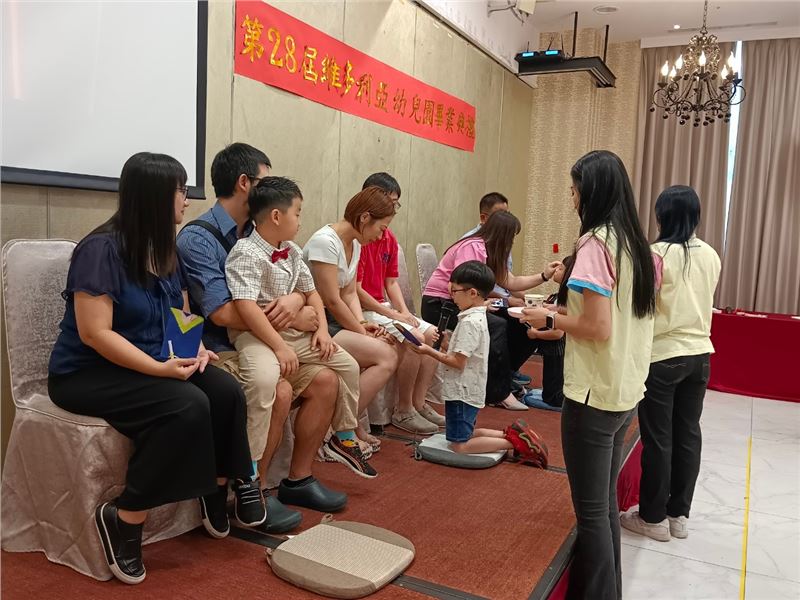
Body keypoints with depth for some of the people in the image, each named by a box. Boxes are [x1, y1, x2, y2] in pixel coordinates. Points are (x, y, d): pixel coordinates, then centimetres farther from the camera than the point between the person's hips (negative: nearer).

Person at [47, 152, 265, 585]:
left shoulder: (165, 250, 6)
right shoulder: (102, 249, -19)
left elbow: (183, 315, 12)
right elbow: (95, 333, -24)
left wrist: (195, 348, -9)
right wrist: (160, 368, -29)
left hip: (155, 364, 7)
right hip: (89, 372, -7)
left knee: (227, 392, -16)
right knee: (187, 406, -30)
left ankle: (219, 490, 2)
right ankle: (124, 518, -16)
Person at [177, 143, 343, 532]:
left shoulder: (255, 234, 11)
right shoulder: (199, 238, -14)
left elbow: (299, 287, 10)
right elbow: (222, 313, -23)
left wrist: (294, 301, -16)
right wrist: (292, 320, -16)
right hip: (217, 352, -8)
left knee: (324, 384, -4)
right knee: (277, 391, -29)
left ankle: (300, 478, 11)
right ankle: (254, 493, -11)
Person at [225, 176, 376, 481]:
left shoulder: (292, 251, 11)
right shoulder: (246, 254, -15)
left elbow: (310, 292, 20)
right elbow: (246, 307, -26)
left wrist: (322, 329, 5)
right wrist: (280, 347, -27)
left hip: (293, 332, 9)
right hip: (256, 335, -8)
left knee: (347, 366, 7)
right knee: (266, 380, -38)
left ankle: (344, 438, 26)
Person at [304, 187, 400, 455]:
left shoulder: (355, 244, 10)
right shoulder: (325, 241, -18)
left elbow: (349, 293, 10)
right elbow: (332, 300, -18)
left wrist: (363, 324, -7)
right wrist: (362, 332, -11)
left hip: (332, 321, 9)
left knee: (390, 351, -4)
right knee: (384, 357, -18)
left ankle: (353, 425, 5)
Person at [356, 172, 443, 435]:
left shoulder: (389, 238, 10)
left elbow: (392, 281, 13)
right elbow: (355, 290, -20)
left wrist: (405, 312, -4)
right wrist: (393, 315, -16)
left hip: (384, 306, 10)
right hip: (362, 310, -10)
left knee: (433, 334, 1)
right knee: (414, 338, -23)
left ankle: (418, 403, 7)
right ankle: (403, 411, -7)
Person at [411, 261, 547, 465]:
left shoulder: (470, 322, -21)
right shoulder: (478, 316, 10)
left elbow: (457, 362, -23)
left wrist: (429, 351, -16)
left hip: (462, 393, -10)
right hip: (468, 390, 10)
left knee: (459, 445, -3)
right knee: (465, 434, 21)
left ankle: (513, 442, -5)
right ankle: (512, 434, 12)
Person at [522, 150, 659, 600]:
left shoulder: (595, 244, -17)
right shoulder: (640, 246, 9)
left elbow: (598, 329, -22)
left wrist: (551, 319, -7)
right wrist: (566, 317, 16)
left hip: (595, 394, -9)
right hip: (628, 391, 9)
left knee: (590, 509, 4)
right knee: (607, 500, 21)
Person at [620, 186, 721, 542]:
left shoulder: (657, 253, -14)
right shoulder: (711, 256, 6)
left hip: (662, 356, -6)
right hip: (699, 354, 6)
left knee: (658, 438, 4)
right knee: (688, 434, 13)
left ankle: (654, 517, 16)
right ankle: (679, 514, 24)